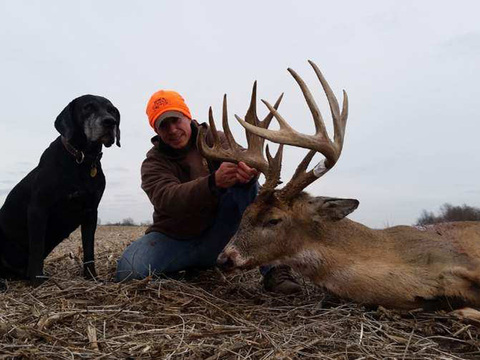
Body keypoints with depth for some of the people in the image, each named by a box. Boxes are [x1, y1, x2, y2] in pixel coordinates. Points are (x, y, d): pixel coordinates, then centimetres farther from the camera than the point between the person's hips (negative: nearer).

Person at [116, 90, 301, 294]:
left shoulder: (214, 139, 0)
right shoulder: (153, 163, -7)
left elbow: (242, 158, -20)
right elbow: (166, 199, -29)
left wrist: (248, 169, -47)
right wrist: (213, 182, -47)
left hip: (213, 236, 1)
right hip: (173, 238, 0)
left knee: (246, 184, -24)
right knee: (129, 269, -29)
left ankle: (273, 270, -26)